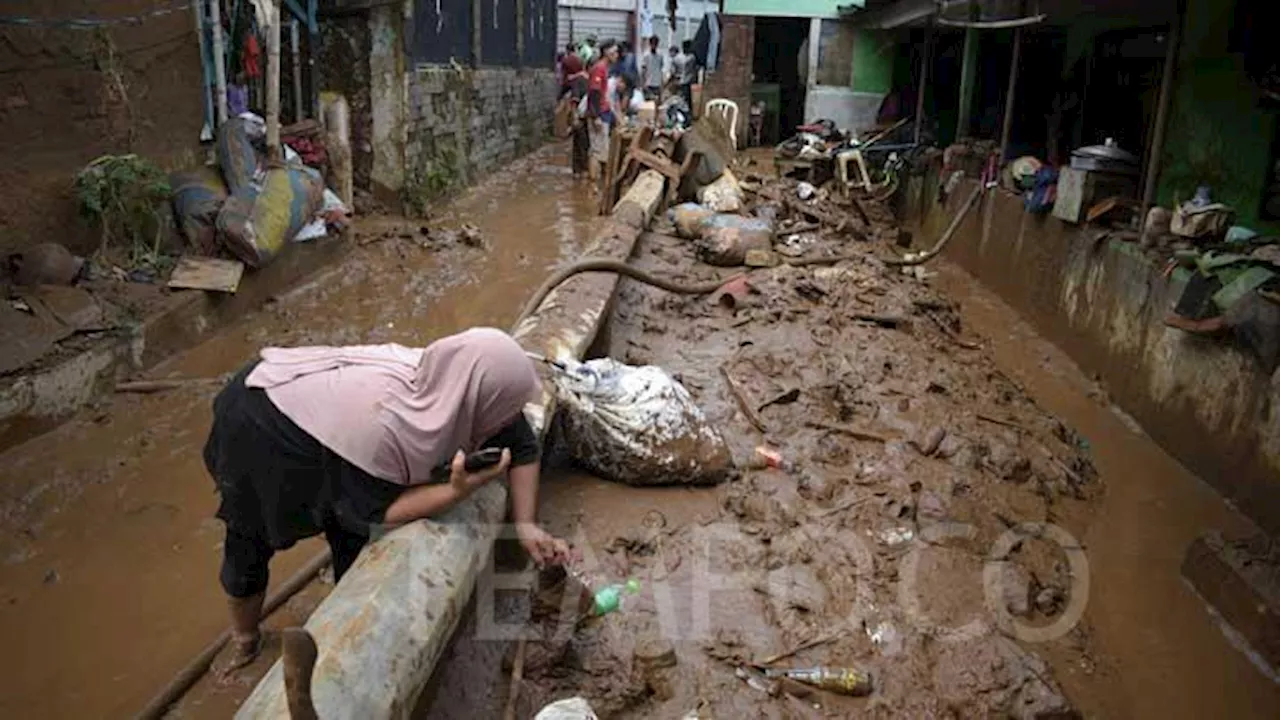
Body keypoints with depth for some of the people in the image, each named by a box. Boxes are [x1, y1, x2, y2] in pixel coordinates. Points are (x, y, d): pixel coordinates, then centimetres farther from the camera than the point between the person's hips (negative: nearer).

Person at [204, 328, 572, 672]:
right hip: (260, 427, -6)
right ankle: (244, 641, 43)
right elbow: (369, 510, -27)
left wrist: (526, 525, -17)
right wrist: (457, 491, -39)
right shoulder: (380, 424, -43)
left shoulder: (455, 387, -23)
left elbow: (522, 445, -8)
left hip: (313, 408, 6)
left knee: (353, 543, 13)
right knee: (251, 542, 18)